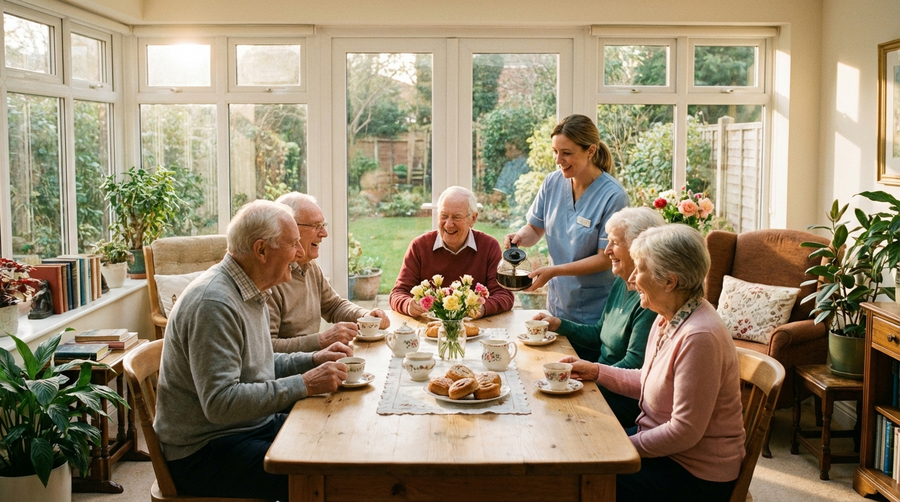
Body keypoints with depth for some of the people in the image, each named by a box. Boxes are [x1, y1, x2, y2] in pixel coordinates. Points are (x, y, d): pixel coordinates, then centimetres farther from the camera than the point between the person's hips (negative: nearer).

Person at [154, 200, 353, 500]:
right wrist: (303, 385, -26)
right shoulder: (213, 303, -23)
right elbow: (220, 403, -29)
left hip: (253, 425, 10)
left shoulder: (250, 294, 10)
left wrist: (313, 360, 6)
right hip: (204, 450, -10)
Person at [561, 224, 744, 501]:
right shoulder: (667, 318, 1)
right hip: (661, 441, 9)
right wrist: (595, 371, 7)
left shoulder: (699, 336, -29)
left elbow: (684, 432, -26)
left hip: (696, 474, -8)